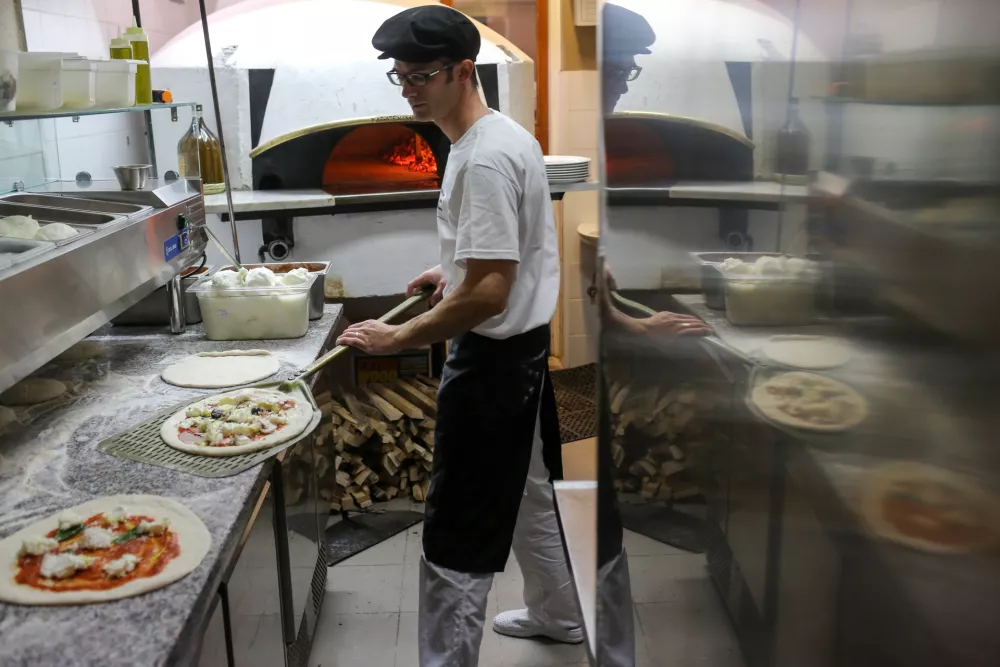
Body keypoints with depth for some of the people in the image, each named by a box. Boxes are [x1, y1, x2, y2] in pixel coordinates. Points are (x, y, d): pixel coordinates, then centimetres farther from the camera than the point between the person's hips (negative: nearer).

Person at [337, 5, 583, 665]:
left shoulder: (484, 158, -23)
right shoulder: (506, 135, 9)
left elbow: (487, 294, -27)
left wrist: (396, 338, -21)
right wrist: (454, 269, 13)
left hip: (491, 361, -11)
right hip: (524, 346, 11)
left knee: (457, 539, -1)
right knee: (527, 493, 25)